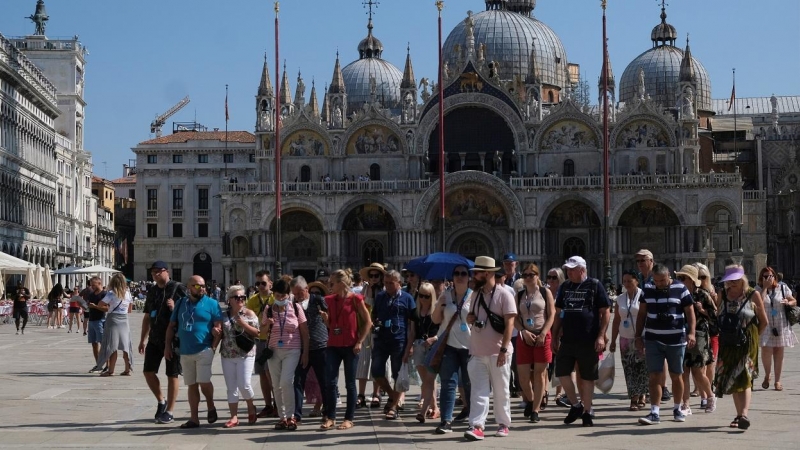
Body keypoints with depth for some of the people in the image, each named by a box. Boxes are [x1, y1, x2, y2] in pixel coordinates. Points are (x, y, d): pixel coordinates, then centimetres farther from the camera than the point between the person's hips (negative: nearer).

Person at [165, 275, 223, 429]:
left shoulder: (211, 304, -1)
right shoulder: (181, 303, 12)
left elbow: (219, 327, -6)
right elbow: (172, 326, 16)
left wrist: (213, 347, -13)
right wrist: (168, 346, 8)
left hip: (204, 350, -4)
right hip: (185, 352, 4)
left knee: (203, 381, -13)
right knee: (192, 385, 8)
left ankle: (211, 407, 14)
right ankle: (194, 418, 13)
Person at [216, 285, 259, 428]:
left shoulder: (249, 314, 0)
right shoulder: (224, 315, 9)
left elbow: (257, 332, -4)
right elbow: (221, 333, 19)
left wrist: (243, 323, -15)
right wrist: (215, 331, -4)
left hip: (245, 355, -3)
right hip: (227, 356, 3)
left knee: (243, 384, -9)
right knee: (231, 387, 4)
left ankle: (251, 407, 18)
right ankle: (234, 417, 8)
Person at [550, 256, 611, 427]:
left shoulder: (594, 285, -3)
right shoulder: (565, 287, 12)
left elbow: (605, 312, -4)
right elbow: (558, 313, 18)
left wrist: (601, 336, -12)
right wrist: (555, 337, 13)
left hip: (589, 341, -5)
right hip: (567, 340, 5)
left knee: (587, 377, 3)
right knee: (562, 372, 0)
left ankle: (587, 412, 14)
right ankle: (576, 405, 18)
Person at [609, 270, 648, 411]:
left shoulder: (643, 296, -4)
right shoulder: (620, 298, 10)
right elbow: (616, 321, 13)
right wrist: (613, 341, 10)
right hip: (625, 339, 4)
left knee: (642, 369, -3)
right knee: (629, 370, 1)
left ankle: (640, 396, 8)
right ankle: (635, 398, 4)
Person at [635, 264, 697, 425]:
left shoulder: (680, 289, -3)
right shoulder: (648, 289, 5)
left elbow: (690, 312, -1)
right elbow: (642, 314, 11)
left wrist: (691, 333, -12)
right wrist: (638, 336, 8)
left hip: (676, 340, -2)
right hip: (653, 340, 2)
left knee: (676, 375, 9)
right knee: (654, 376, -3)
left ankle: (677, 409, 25)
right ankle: (655, 413, -3)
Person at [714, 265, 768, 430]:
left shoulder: (753, 295, -3)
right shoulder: (723, 295, 7)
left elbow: (764, 322, 3)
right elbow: (718, 317, 18)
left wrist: (751, 336, 3)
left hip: (747, 342, -4)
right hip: (728, 343, 4)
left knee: (744, 378, -14)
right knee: (732, 379, 7)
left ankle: (744, 415, -24)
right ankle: (739, 415, 15)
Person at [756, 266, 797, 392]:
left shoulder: (782, 288, 5)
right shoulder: (759, 290, 1)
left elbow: (794, 301, 10)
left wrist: (788, 303, -13)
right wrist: (765, 287, -14)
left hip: (781, 325, 2)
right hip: (765, 325, -2)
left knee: (778, 353, 6)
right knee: (766, 350, -13)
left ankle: (777, 380, 16)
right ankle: (767, 376, 12)